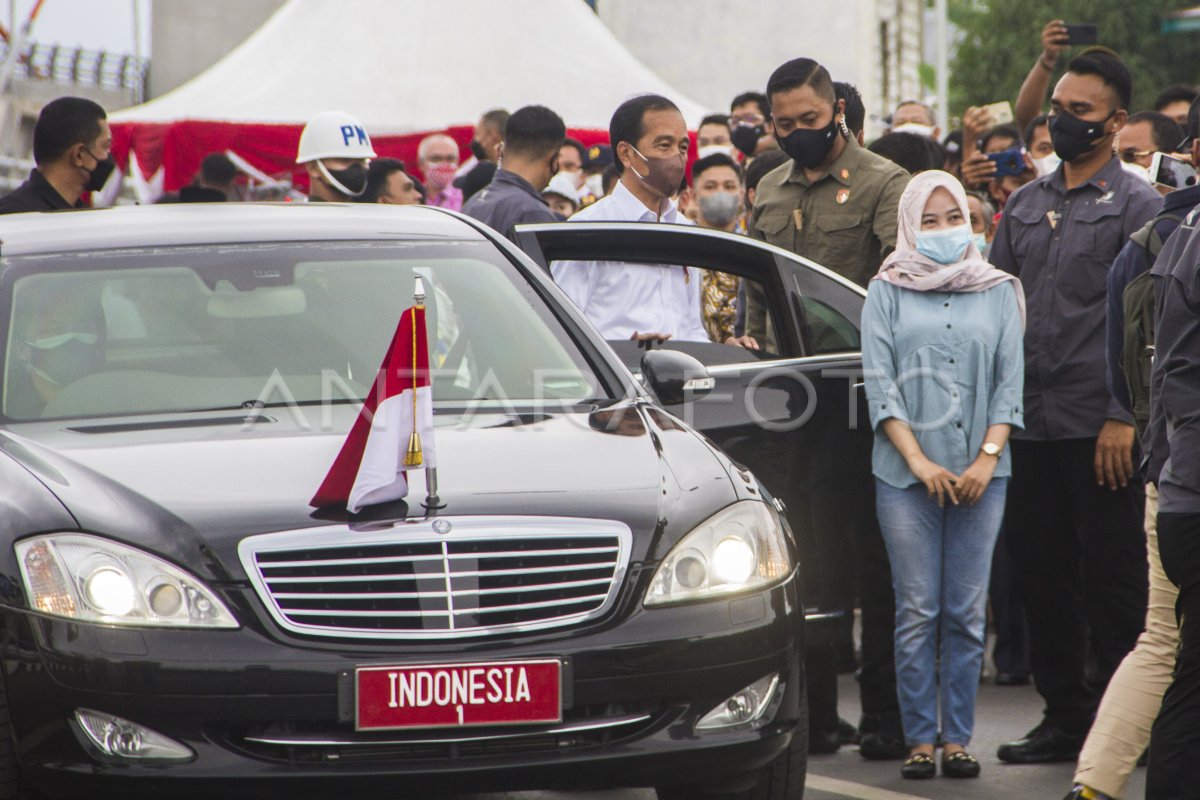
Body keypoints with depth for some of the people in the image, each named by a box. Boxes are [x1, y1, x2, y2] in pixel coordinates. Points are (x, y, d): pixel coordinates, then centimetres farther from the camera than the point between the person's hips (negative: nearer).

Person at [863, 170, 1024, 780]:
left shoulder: (998, 291, 11)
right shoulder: (888, 292, 7)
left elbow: (1010, 381, 6)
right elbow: (879, 384, 0)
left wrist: (988, 457, -6)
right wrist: (918, 460, -9)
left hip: (980, 472, 1)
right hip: (906, 475, -1)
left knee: (968, 612, 0)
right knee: (917, 612, -2)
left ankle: (957, 738, 5)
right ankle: (919, 740, 2)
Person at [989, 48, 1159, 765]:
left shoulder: (1137, 207, -3)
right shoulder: (1025, 206, 15)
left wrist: (1124, 417, -15)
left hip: (1099, 429, -6)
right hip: (1029, 424, 6)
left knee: (1112, 583, -1)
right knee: (1043, 573, 9)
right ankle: (1064, 714, 18)